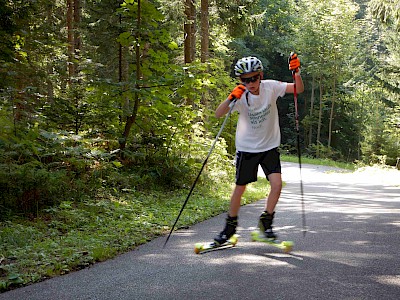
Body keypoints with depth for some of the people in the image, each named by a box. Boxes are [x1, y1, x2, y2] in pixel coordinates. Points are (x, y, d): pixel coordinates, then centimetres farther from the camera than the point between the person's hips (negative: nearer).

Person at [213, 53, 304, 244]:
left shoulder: (271, 87, -11)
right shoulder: (241, 96, -16)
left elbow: (299, 89, -17)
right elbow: (218, 114, -25)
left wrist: (296, 72, -34)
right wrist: (231, 99, -42)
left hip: (270, 146, 1)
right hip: (246, 148, -1)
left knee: (277, 184, -12)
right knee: (240, 188, 5)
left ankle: (266, 221, 10)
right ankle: (230, 226, 24)